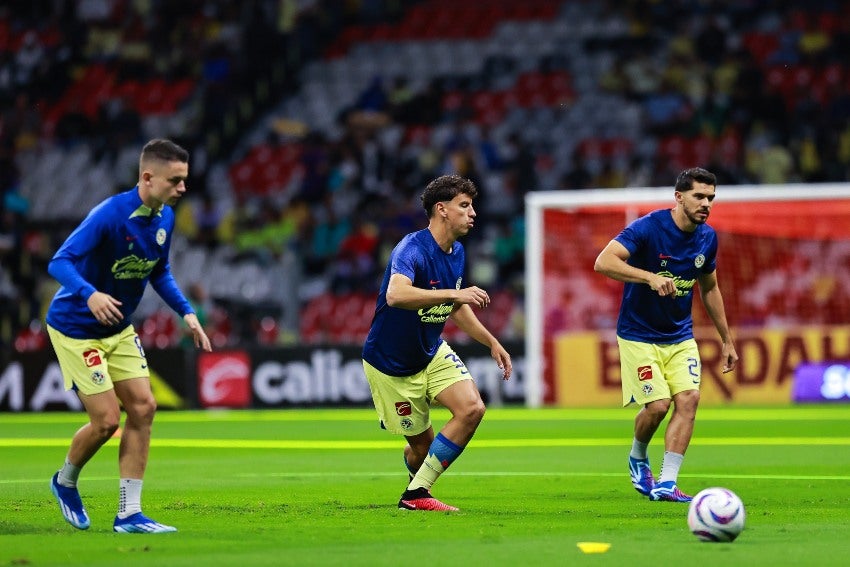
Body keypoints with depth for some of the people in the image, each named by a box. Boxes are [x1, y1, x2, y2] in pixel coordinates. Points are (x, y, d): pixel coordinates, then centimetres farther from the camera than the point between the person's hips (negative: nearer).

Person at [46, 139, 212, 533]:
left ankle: (129, 514, 3)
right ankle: (65, 482, 23)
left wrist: (187, 313, 2)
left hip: (117, 328, 8)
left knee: (142, 408, -2)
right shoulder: (109, 215, -27)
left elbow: (159, 272, 14)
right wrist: (89, 295, -50)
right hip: (75, 328, -8)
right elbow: (59, 263, -32)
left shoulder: (164, 217, -2)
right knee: (107, 419, -8)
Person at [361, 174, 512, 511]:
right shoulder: (412, 249, -26)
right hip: (391, 365, -7)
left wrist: (491, 342, 15)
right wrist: (454, 293, -49)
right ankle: (416, 492, 30)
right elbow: (396, 295, -48)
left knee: (472, 409, -15)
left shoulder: (457, 253, 1)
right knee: (422, 444, -1)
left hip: (433, 353, 7)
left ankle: (417, 493, -7)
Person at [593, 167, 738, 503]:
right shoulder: (648, 228, -19)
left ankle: (666, 484, -11)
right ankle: (638, 458, 20)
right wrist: (650, 277, -41)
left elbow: (709, 289, 17)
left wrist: (726, 340, 19)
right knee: (658, 405, -13)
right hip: (639, 334, -5)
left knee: (689, 399, -13)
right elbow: (603, 262, -29)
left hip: (680, 336, 5)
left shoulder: (707, 238, 1)